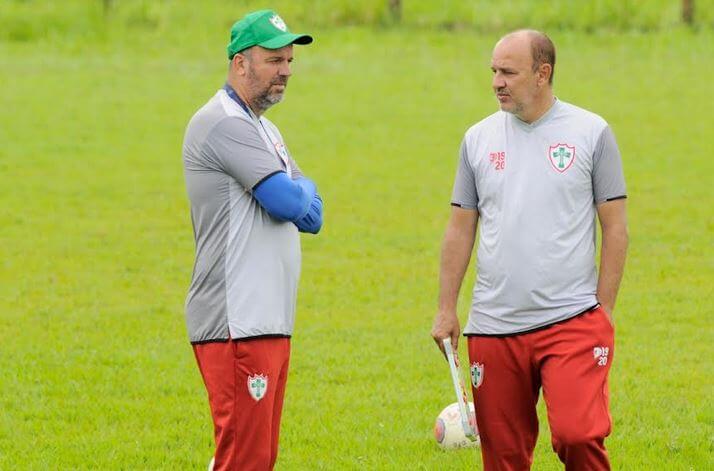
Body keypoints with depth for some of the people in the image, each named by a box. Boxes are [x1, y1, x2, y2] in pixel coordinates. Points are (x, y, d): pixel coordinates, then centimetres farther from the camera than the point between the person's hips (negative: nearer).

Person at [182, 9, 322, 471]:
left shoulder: (264, 130, 21)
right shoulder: (224, 124, -12)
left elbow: (312, 216, 17)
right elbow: (290, 202, -19)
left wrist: (293, 196, -4)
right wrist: (302, 188, 3)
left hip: (271, 323, 10)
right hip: (237, 325, -10)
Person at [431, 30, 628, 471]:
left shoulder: (591, 132, 1)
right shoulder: (479, 138, 9)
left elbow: (615, 227, 2)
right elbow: (461, 228, 13)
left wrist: (604, 309, -1)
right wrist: (447, 309, 9)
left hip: (572, 321, -3)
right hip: (493, 326, 3)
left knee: (578, 435, -19)